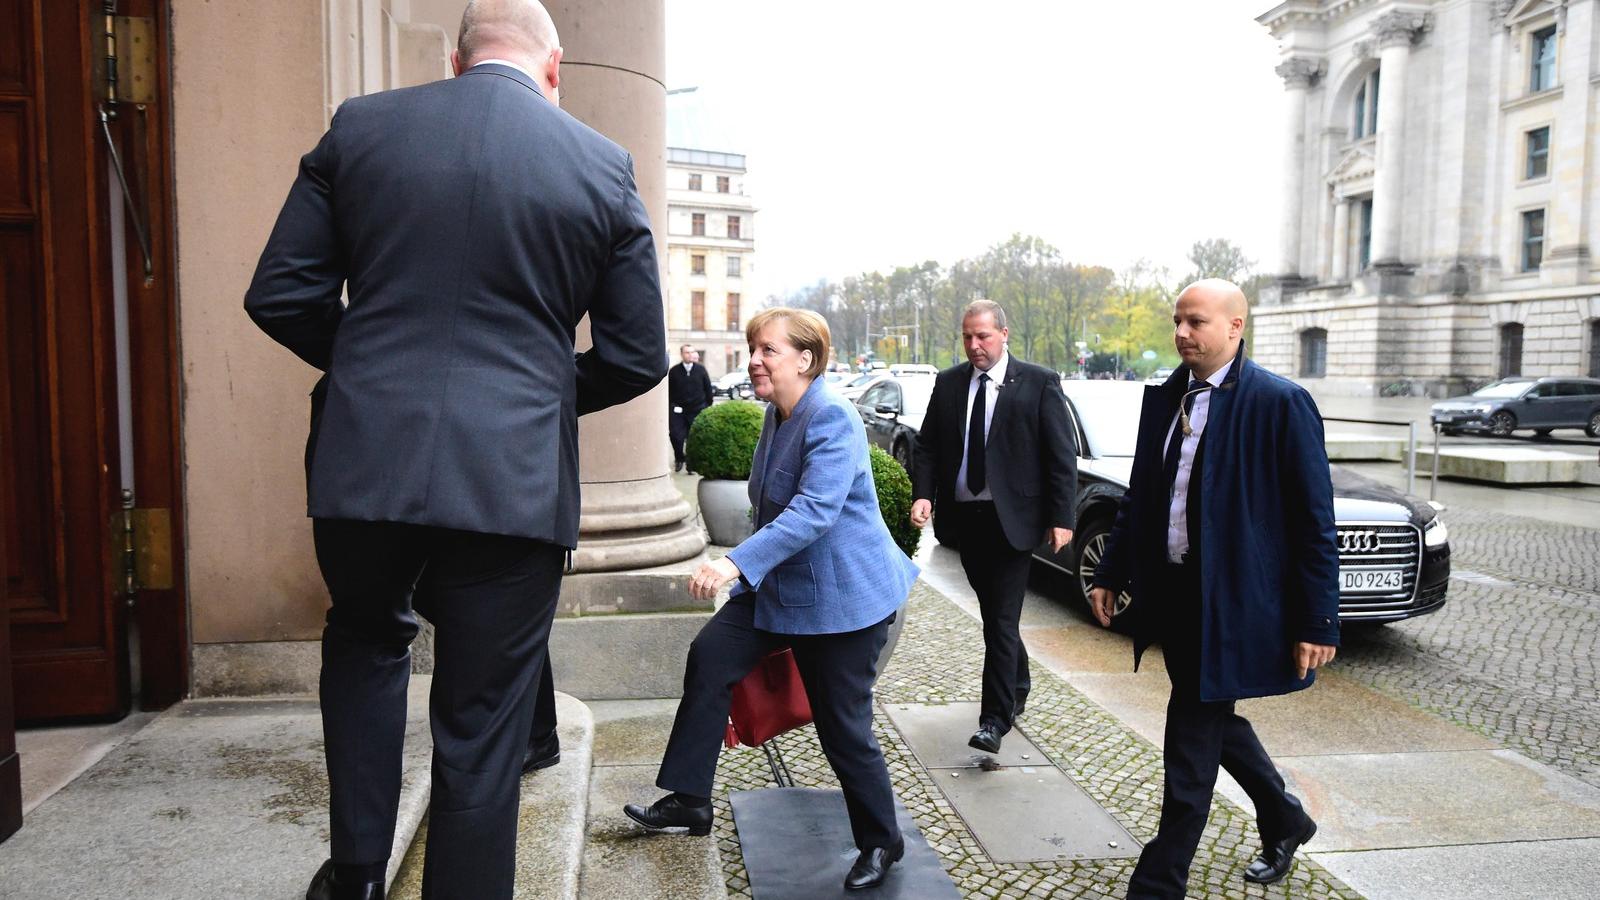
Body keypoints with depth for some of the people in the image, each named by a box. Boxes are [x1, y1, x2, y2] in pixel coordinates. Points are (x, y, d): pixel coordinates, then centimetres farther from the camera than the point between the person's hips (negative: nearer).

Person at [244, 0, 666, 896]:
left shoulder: (359, 127, 4)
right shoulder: (605, 167, 0)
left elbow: (280, 295, 5)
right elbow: (638, 357, 2)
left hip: (366, 468, 2)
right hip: (516, 480, -2)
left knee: (367, 641, 30)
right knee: (483, 735, 11)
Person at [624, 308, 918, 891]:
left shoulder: (832, 419, -20)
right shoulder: (777, 416, 9)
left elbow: (815, 510, -33)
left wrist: (738, 563, -41)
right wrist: (749, 569, 29)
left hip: (841, 597, -9)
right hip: (780, 584, 9)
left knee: (843, 728, 0)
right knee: (709, 656, -5)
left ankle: (880, 843, 23)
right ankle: (689, 801, 6)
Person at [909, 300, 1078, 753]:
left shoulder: (1039, 383, -6)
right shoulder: (948, 383, 6)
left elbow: (1062, 455, -6)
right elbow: (927, 446, 8)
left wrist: (1062, 517, -11)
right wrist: (923, 494, -8)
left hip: (1012, 519, -5)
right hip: (965, 516, 5)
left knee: (1002, 618, -6)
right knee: (995, 614, 17)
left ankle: (995, 720, 0)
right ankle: (1018, 687, 38)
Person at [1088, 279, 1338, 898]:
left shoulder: (1281, 403, -12)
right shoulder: (1162, 399, 7)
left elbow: (1314, 521, -11)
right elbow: (1139, 495, 14)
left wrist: (1317, 620, -12)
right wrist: (1111, 572, 11)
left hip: (1231, 602, -7)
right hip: (1171, 594, 7)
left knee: (1191, 745, -1)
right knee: (1214, 724, 21)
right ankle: (1284, 822, 47)